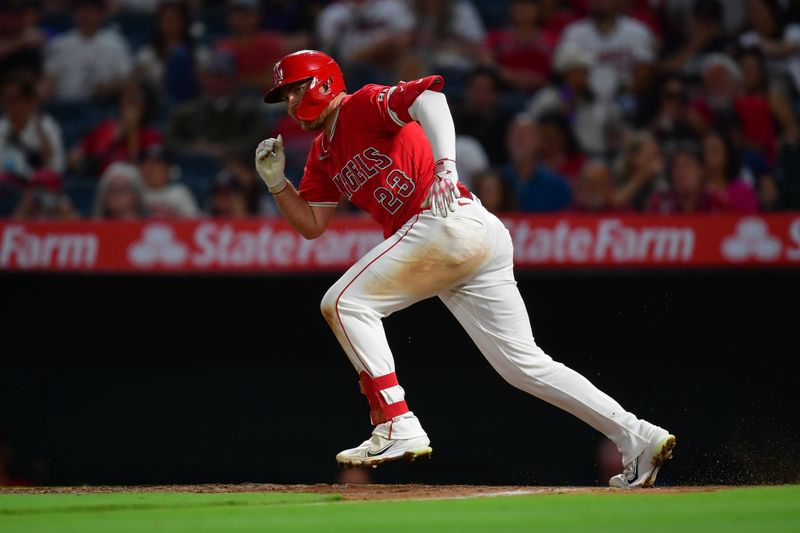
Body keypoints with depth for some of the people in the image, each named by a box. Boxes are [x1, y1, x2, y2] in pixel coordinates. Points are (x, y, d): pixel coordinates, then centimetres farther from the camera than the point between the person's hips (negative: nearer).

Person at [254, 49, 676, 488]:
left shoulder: (363, 105, 0)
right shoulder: (324, 154, 25)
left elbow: (429, 93, -19)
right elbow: (311, 225, 26)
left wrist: (445, 166, -31)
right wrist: (276, 180, 11)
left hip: (452, 223, -10)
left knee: (345, 301, -7)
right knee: (523, 364, 4)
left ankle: (398, 427, -13)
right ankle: (637, 438, 2)